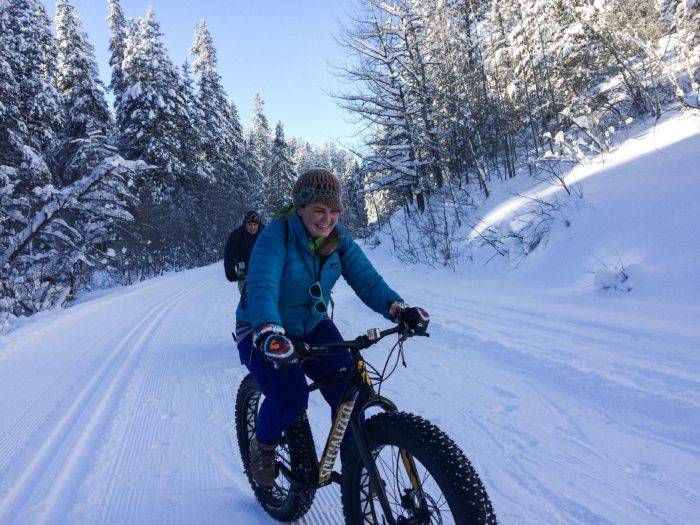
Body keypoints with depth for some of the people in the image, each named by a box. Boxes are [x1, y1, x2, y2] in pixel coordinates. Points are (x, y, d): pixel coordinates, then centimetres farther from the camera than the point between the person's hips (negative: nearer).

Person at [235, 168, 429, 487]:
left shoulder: (339, 239, -7)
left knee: (348, 388, -14)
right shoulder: (276, 236, -23)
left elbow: (366, 279, -14)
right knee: (290, 397, -26)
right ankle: (263, 446, 8)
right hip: (264, 332, -4)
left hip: (313, 327, 5)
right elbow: (262, 288, -37)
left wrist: (398, 308, -33)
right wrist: (270, 335, -55)